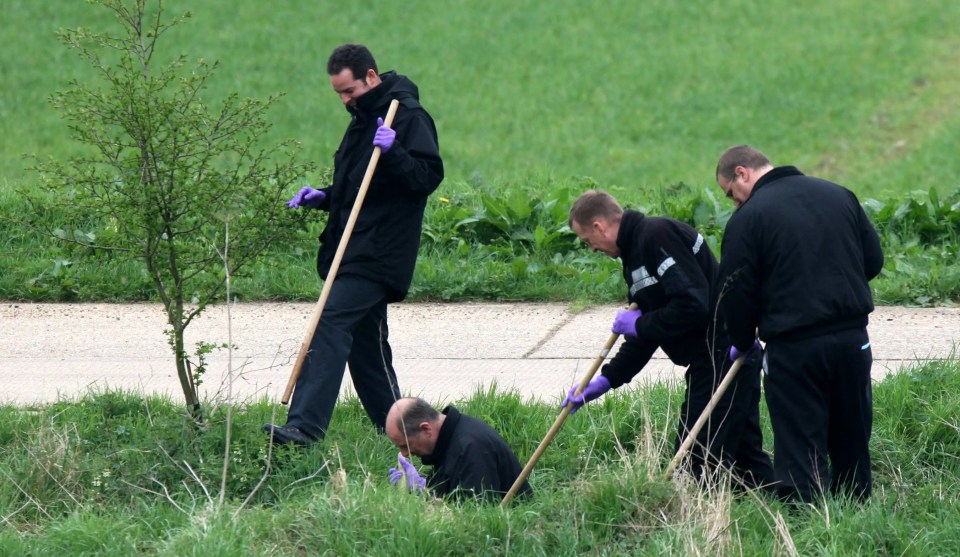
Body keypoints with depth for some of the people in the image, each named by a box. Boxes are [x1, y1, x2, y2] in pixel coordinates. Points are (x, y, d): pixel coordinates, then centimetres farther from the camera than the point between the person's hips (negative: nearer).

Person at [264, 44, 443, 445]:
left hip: (378, 256, -10)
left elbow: (429, 175, -18)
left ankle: (305, 424, -27)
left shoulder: (408, 117, -9)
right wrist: (323, 197, 13)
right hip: (355, 252, 10)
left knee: (331, 324, -20)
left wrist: (393, 152, -32)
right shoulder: (363, 119, 21)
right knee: (365, 341, 12)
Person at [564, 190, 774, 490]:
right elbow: (647, 332, 22)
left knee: (695, 465, -6)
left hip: (721, 359, -11)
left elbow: (693, 305, -25)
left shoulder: (657, 235, -16)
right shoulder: (637, 246, 17)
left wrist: (640, 325, -11)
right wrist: (605, 380, 15)